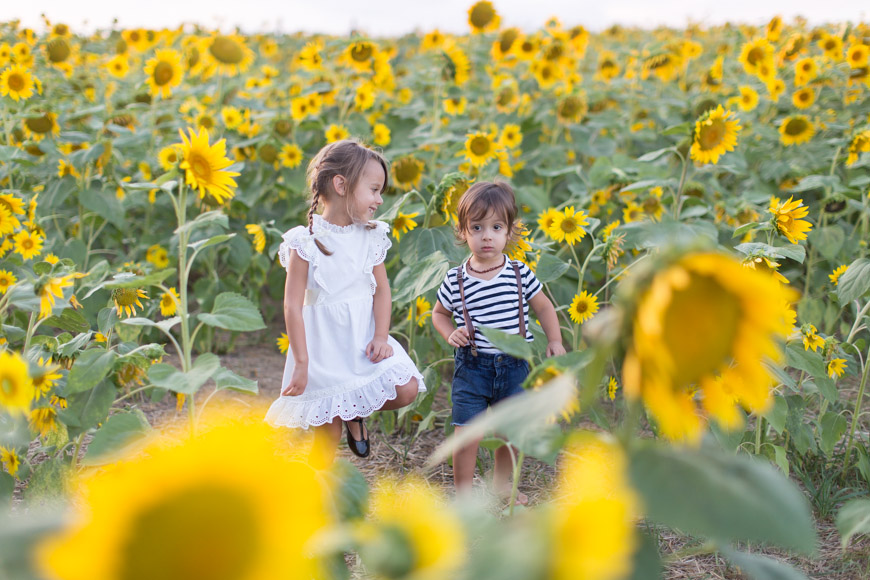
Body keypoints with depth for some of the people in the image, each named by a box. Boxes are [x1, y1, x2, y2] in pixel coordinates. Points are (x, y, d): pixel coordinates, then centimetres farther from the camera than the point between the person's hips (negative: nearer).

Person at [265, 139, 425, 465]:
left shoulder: (371, 237, 2)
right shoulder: (307, 242, -13)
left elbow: (381, 289, 3)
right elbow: (293, 306, -13)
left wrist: (381, 337, -13)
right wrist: (301, 363, -15)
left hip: (364, 336, 4)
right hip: (325, 343, -4)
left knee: (406, 389, -15)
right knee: (329, 429, 3)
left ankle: (357, 414, 15)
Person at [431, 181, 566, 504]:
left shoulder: (520, 274, -4)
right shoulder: (456, 280, -6)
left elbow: (543, 307, 9)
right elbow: (439, 313, 11)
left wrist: (554, 341, -2)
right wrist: (450, 333, -8)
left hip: (513, 365, 2)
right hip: (472, 366, -2)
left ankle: (502, 483, 35)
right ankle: (463, 490, 12)